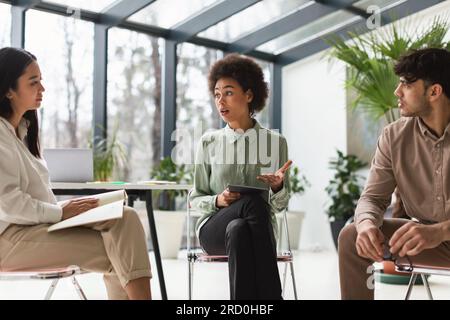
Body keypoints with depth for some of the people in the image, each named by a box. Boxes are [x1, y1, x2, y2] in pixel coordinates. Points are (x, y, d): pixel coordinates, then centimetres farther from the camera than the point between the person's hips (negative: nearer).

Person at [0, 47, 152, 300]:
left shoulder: (24, 128, 20)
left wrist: (65, 209, 0)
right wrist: (61, 212, -14)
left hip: (39, 224, 8)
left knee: (124, 218, -16)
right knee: (115, 252, -21)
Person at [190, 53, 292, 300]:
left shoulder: (275, 142, 6)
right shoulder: (209, 142, 8)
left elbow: (280, 205, 7)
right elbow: (196, 199, 11)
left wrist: (278, 187, -16)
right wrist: (218, 201, -12)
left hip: (260, 228, 0)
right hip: (214, 226, 0)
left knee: (238, 230, -38)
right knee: (253, 203, -35)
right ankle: (270, 297, -36)